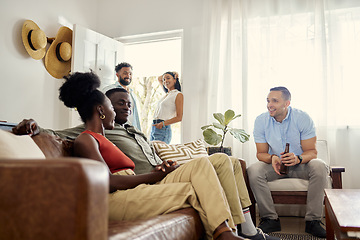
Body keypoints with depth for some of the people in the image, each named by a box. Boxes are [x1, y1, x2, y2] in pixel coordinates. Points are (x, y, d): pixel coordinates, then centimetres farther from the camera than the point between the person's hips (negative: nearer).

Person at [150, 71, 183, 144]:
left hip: (163, 129, -8)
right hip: (153, 127, 8)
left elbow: (179, 117, -10)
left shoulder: (178, 95, -4)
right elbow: (159, 78, 36)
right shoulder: (167, 94, 17)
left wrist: (163, 123, -18)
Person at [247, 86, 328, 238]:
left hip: (300, 165, -1)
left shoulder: (302, 118, -13)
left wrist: (298, 158, -36)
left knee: (319, 167, -32)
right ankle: (270, 219, -16)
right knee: (253, 171, -28)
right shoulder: (261, 121, -8)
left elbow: (311, 151, -13)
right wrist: (272, 158, -29)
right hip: (275, 164, 1)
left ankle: (312, 220, -20)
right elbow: (261, 153, -5)